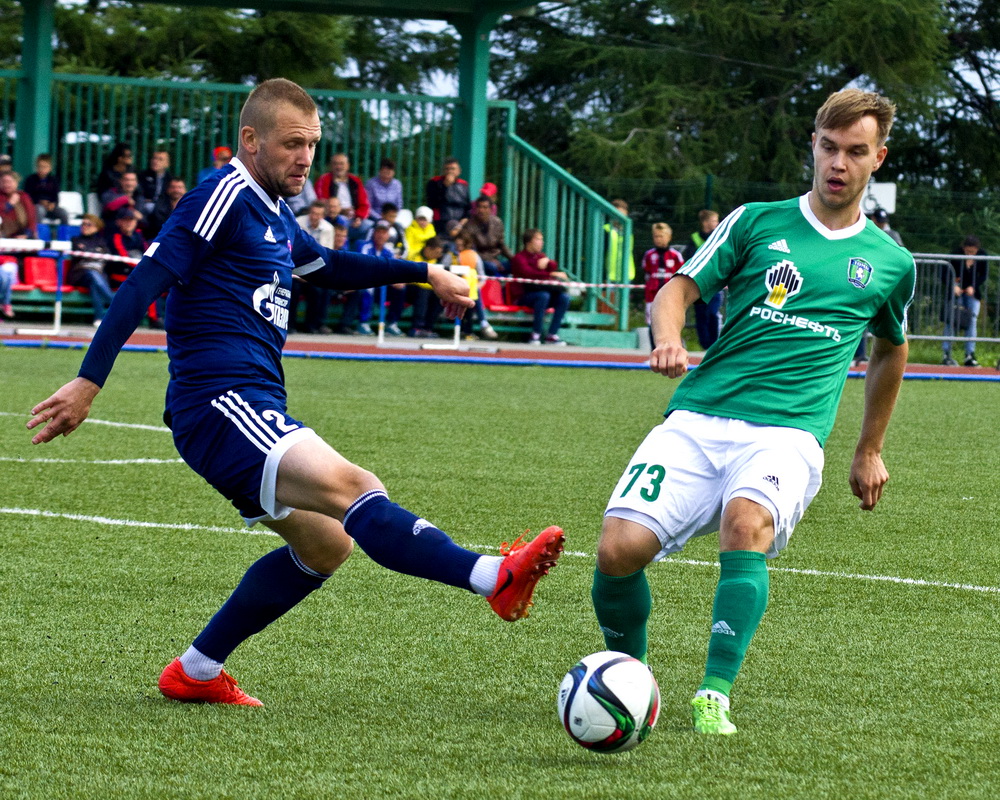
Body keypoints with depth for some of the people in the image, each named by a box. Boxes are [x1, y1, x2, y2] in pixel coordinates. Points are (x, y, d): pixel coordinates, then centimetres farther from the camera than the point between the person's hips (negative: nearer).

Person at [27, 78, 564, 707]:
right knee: (353, 487, -27)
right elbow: (147, 282, -15)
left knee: (324, 545, 17)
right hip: (219, 402, -11)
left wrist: (424, 272, 41)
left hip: (252, 413, 11)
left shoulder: (274, 217, 21)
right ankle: (495, 577, -45)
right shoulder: (224, 197, -8)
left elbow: (331, 268, 41)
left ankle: (196, 673, 21)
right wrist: (88, 382, -22)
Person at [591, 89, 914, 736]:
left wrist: (871, 451, 35)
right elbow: (680, 288, 11)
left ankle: (715, 695, -34)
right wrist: (669, 339, -12)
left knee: (747, 520, -36)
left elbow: (892, 350, 32)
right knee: (619, 548, -20)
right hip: (698, 420, 1)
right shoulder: (757, 222, 12)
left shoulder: (890, 262, 15)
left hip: (787, 434, -1)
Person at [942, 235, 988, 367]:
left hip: (972, 292, 3)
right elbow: (944, 273, -15)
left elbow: (983, 276, -2)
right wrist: (953, 286, -27)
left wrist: (973, 287, -17)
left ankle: (970, 356, 3)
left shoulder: (982, 255, -11)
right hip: (955, 292, -3)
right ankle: (946, 355, -5)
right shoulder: (956, 255, -20)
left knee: (972, 321, -1)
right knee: (951, 321, -8)